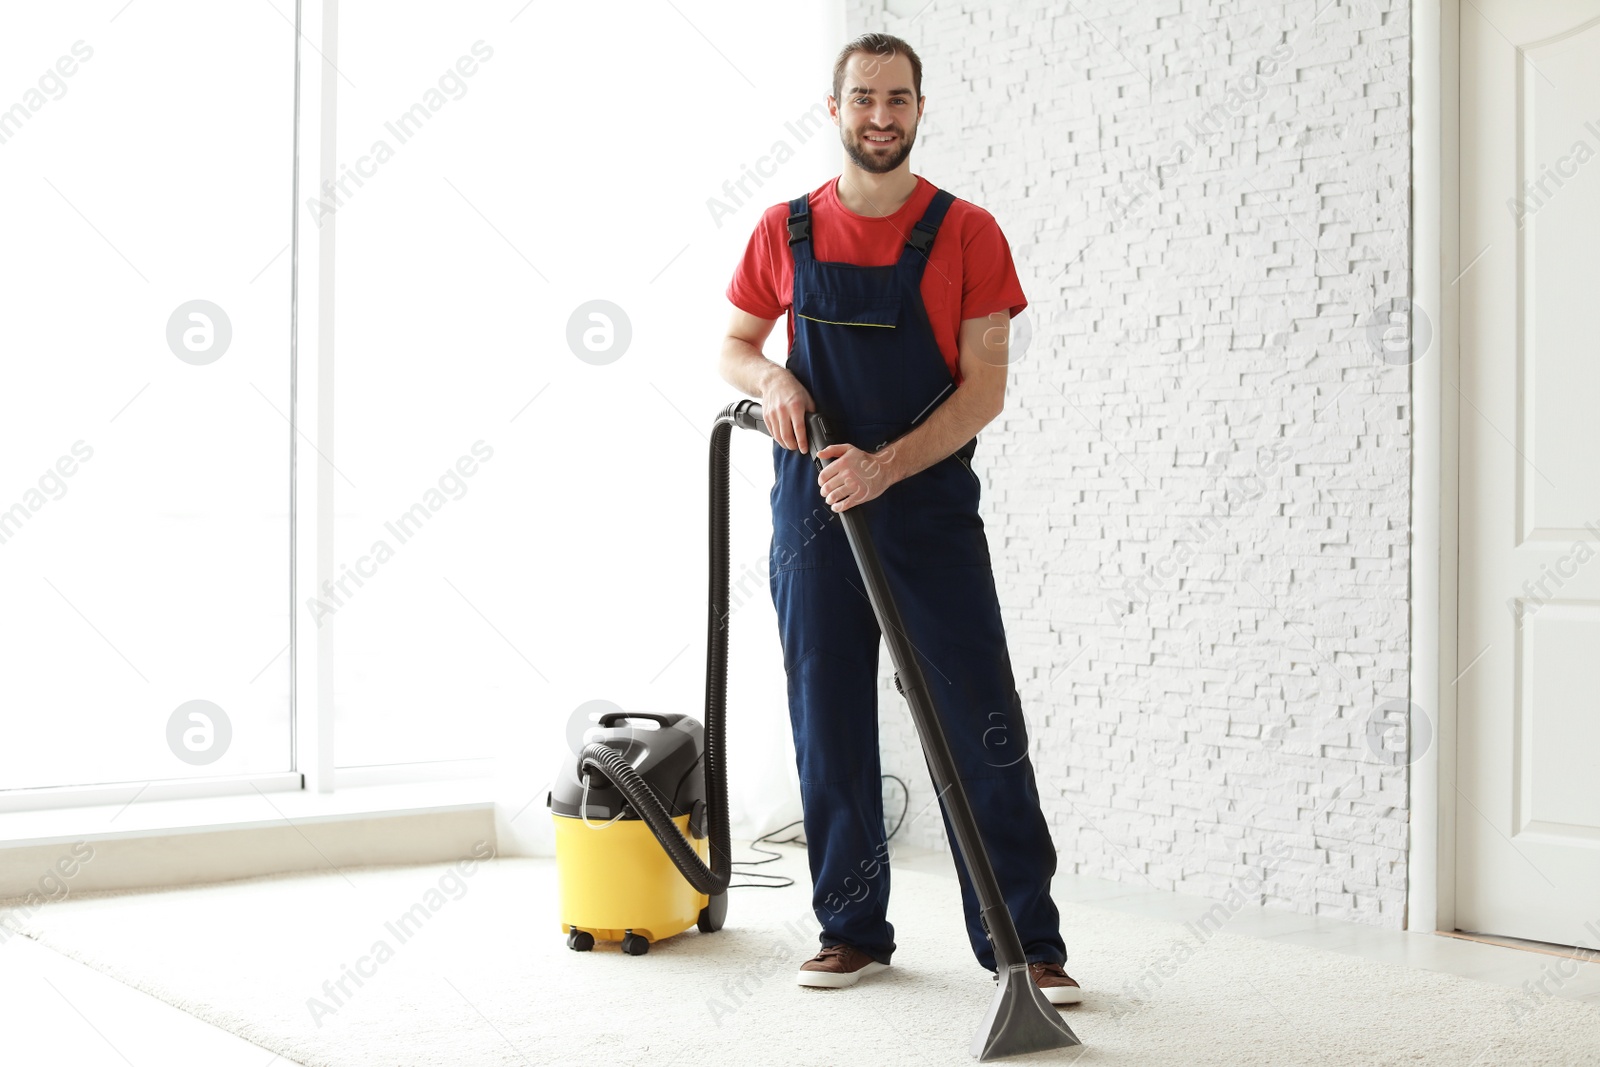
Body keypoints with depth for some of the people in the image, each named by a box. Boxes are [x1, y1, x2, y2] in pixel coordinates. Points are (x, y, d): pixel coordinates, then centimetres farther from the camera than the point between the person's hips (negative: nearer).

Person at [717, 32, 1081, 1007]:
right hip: (814, 509, 3)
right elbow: (734, 346, 16)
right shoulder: (786, 232, 6)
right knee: (829, 726, 7)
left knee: (984, 730, -3)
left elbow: (985, 389, -7)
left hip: (932, 506, -2)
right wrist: (773, 380, -8)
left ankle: (1027, 942, 5)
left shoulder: (967, 234, -2)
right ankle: (853, 930, 20)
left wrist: (884, 467, -20)